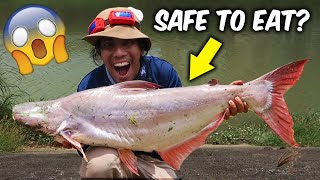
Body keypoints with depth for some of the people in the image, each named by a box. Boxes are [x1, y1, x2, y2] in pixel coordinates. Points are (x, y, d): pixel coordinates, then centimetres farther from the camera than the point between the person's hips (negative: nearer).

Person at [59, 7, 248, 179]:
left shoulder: (163, 72, -16)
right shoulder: (89, 86, -19)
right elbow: (88, 147, -12)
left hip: (155, 160, 2)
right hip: (111, 156, -1)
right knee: (98, 164, -34)